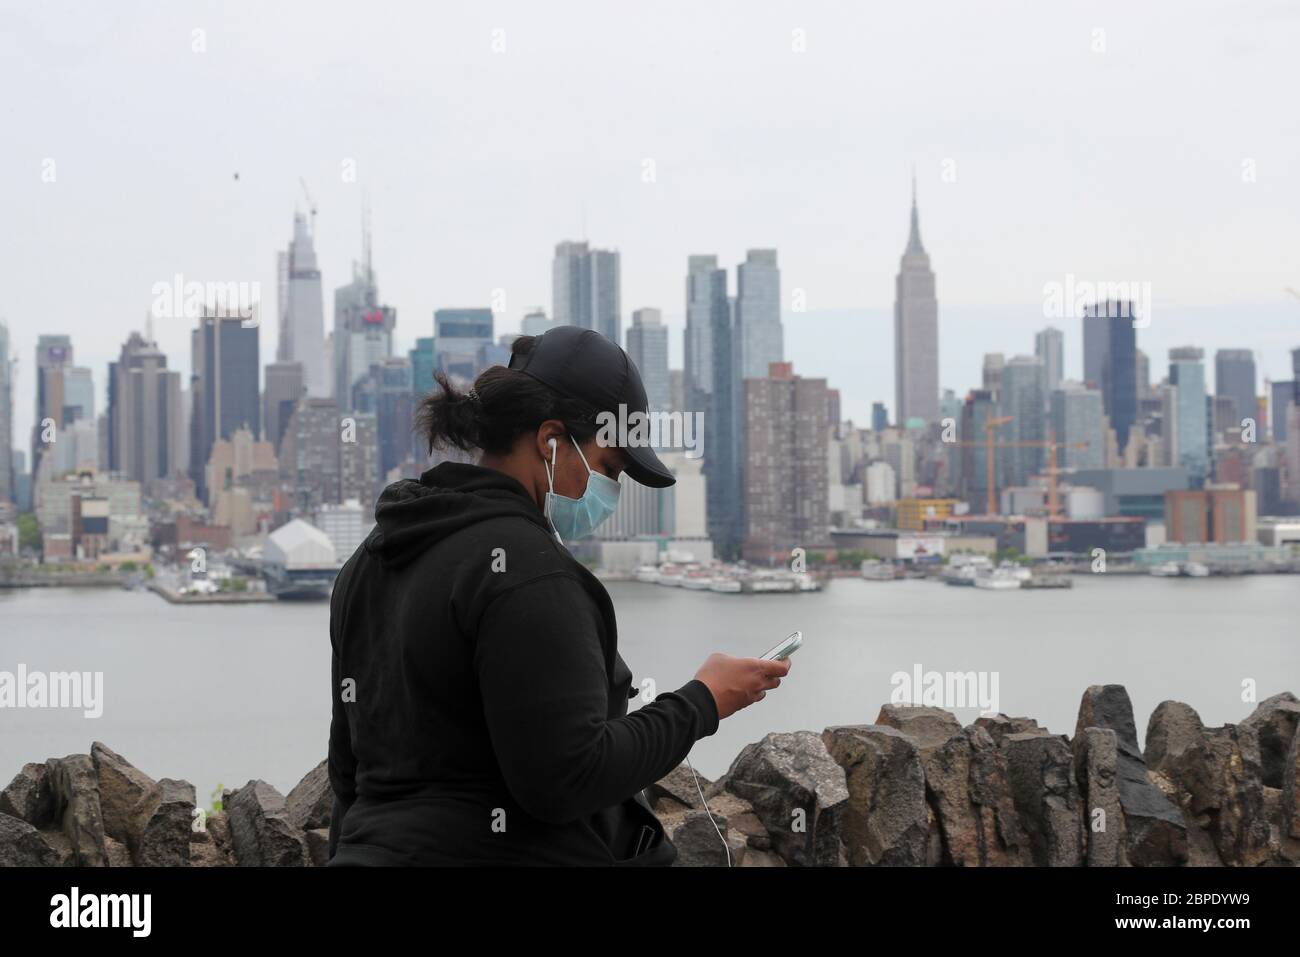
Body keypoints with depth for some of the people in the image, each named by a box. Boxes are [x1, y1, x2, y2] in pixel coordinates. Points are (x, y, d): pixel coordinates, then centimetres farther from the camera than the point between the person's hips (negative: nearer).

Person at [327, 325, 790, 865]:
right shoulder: (526, 568, -16)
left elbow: (349, 767, 17)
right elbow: (566, 780, -20)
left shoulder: (370, 561, 12)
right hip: (499, 851, -9)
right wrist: (702, 704, -10)